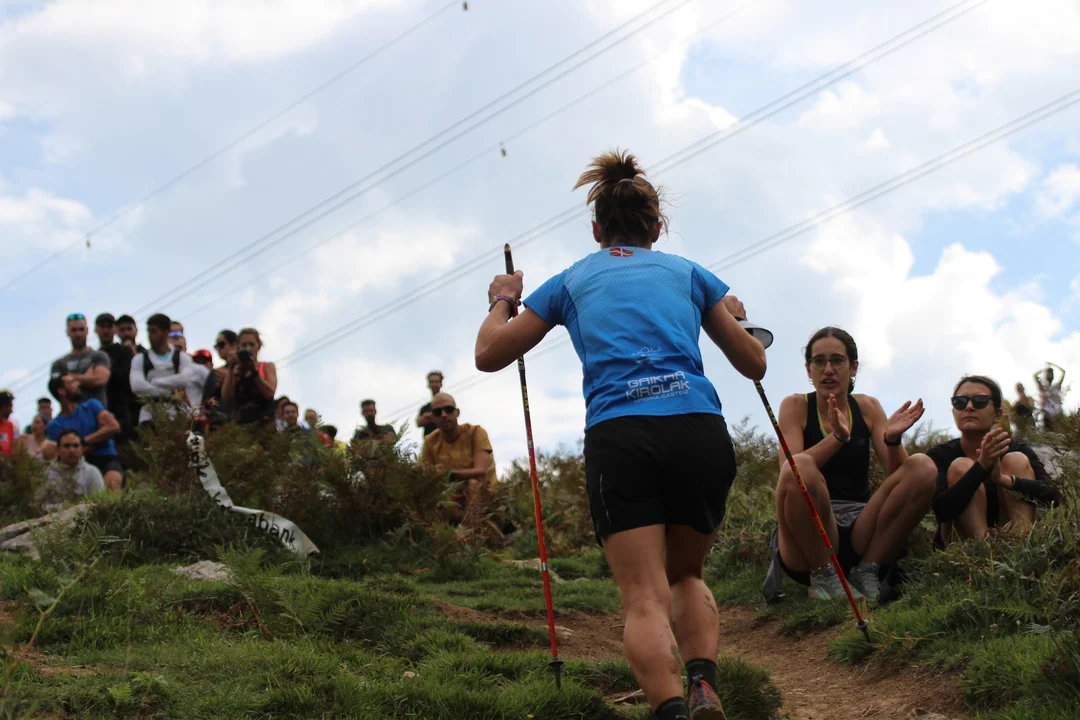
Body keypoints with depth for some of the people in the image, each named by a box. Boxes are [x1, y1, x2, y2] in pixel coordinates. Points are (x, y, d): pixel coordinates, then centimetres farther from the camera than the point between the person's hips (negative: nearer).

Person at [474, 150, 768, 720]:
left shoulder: (571, 280, 20)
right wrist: (734, 316, 46)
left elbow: (489, 354, 23)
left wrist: (501, 301, 42)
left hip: (618, 437, -2)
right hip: (701, 433, 2)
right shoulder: (689, 273, 22)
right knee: (686, 577, 21)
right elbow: (754, 365, 26)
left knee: (645, 598, -7)